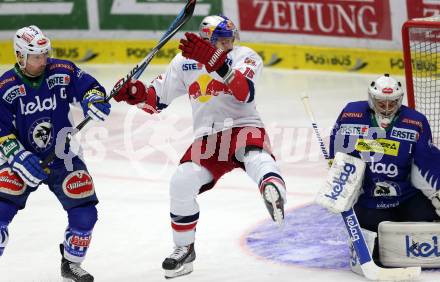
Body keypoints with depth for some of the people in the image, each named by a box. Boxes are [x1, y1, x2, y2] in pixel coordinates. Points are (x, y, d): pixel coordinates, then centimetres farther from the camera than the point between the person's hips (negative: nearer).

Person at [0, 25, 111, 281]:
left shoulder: (63, 72, -7)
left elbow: (88, 86, -4)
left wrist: (93, 99, -29)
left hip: (63, 157, 2)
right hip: (23, 158, -2)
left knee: (85, 212, -4)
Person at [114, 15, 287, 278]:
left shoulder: (245, 56, -5)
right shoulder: (185, 63, 8)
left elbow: (245, 93, -25)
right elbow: (158, 100, 16)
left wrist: (216, 61, -39)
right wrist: (138, 93, -8)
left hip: (243, 127, -4)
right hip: (207, 137, 4)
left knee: (256, 157, -37)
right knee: (182, 182, -15)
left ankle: (274, 191, -69)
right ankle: (184, 249, 5)